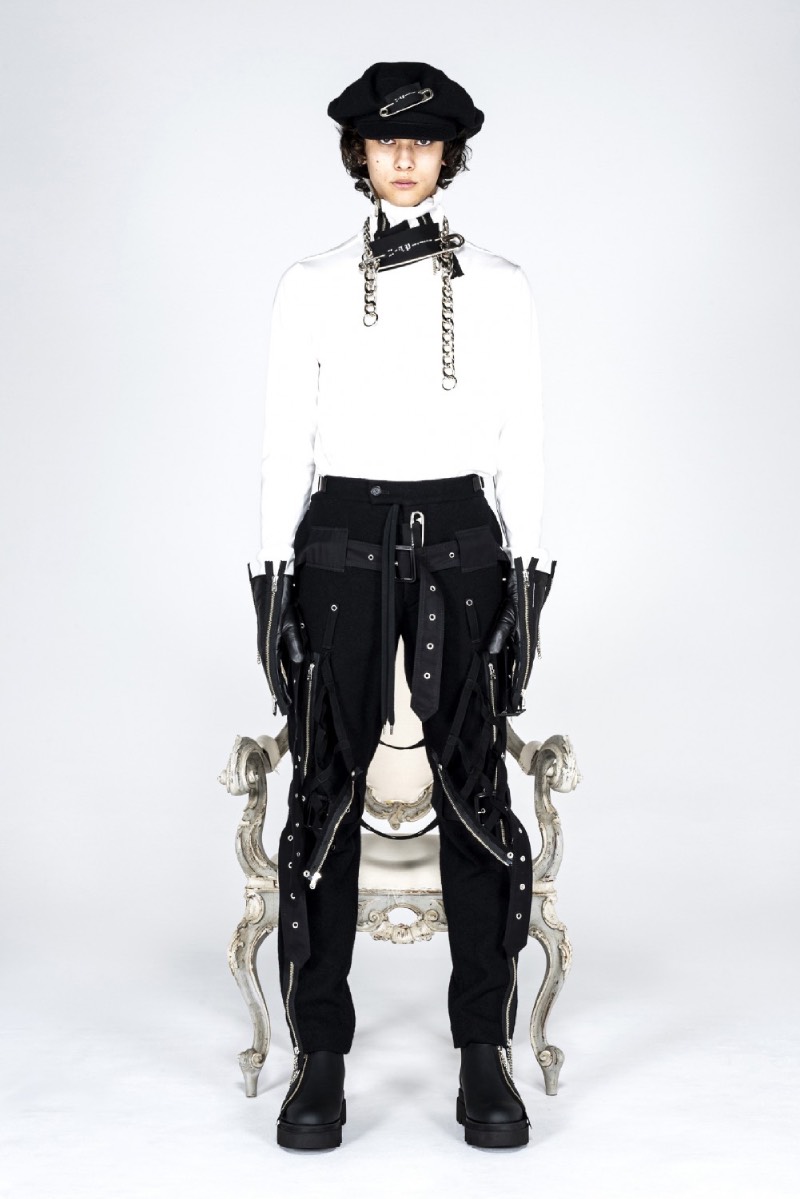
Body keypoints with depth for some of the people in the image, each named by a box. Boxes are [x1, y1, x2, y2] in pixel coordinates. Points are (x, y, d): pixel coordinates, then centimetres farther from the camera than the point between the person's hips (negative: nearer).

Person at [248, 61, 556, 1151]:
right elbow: (284, 444, 6)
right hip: (341, 543, 0)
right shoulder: (311, 285, 6)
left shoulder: (499, 286, 7)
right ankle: (319, 1058, 10)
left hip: (462, 544, 0)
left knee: (476, 789, -1)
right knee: (325, 794, -1)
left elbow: (523, 444, 6)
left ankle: (486, 1057, 10)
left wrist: (528, 580, 1)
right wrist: (274, 580, 0)